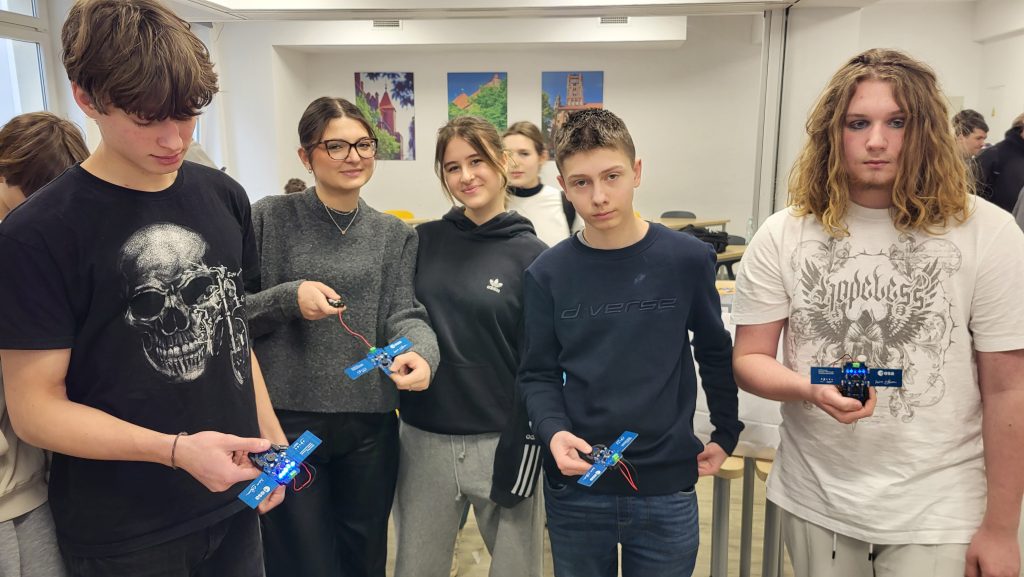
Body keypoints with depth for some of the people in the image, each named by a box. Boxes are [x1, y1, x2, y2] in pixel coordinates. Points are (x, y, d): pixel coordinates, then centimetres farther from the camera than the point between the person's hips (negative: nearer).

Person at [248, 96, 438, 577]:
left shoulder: (395, 234, 5)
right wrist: (290, 297, -21)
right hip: (287, 420, -2)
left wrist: (421, 352, -27)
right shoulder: (271, 218, -3)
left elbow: (404, 313, -5)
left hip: (371, 425, 3)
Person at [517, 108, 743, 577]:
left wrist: (727, 434, 10)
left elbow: (716, 354, 7)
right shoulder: (547, 273, -5)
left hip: (667, 489, 0)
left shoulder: (689, 260, -6)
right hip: (574, 490, 1)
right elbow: (539, 374, -1)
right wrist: (553, 431, -18)